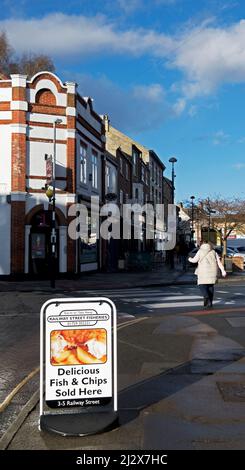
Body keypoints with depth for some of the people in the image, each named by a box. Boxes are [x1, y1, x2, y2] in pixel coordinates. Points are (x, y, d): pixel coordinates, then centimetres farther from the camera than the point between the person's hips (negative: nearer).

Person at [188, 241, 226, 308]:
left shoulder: (200, 251, 3)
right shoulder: (213, 252, 13)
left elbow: (195, 260, 0)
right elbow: (219, 262, 6)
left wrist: (190, 259, 22)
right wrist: (223, 270, 3)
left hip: (204, 272, -4)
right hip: (212, 272, 4)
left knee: (202, 285, 0)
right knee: (211, 286, 11)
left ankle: (206, 297, -26)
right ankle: (210, 302, 11)